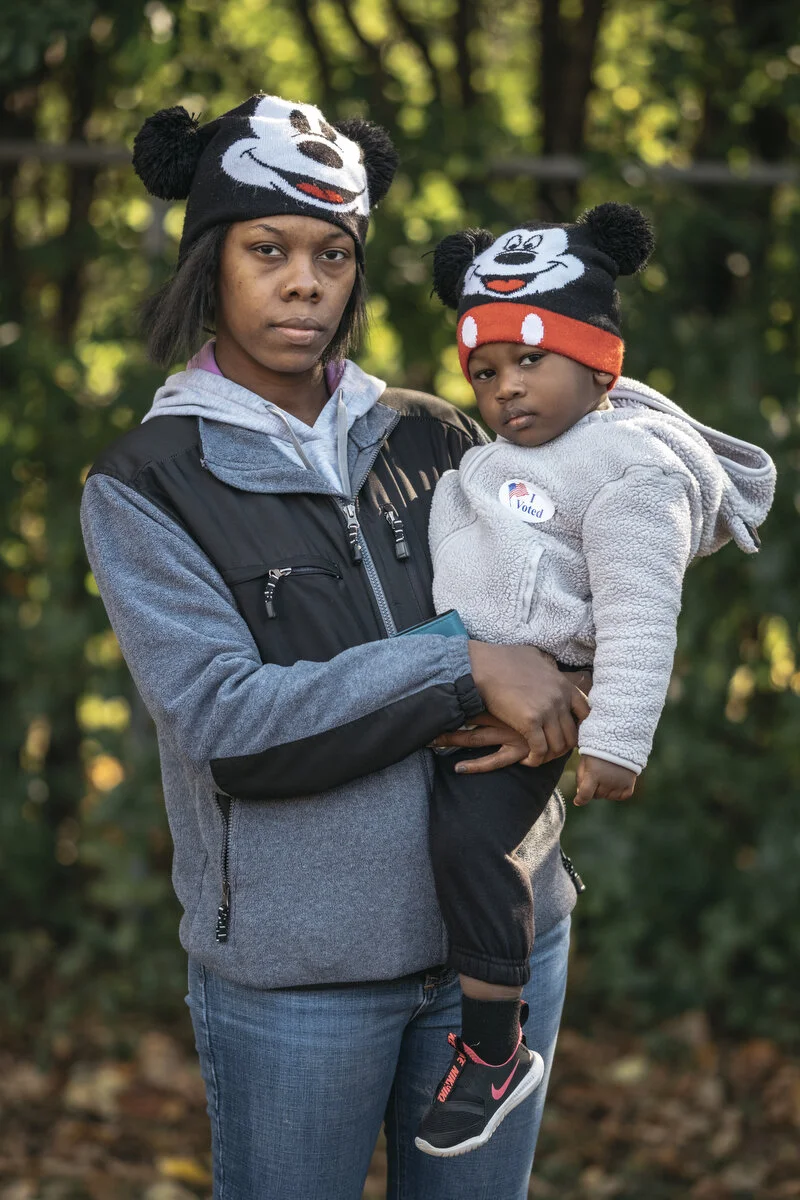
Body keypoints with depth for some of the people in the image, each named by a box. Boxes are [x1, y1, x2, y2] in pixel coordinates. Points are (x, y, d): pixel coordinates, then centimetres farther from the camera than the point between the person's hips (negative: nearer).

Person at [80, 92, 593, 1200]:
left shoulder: (432, 438, 8)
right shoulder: (145, 486, -4)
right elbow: (227, 723, -16)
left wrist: (534, 708, -7)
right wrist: (464, 672, -21)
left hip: (503, 931, 4)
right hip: (297, 969, -3)